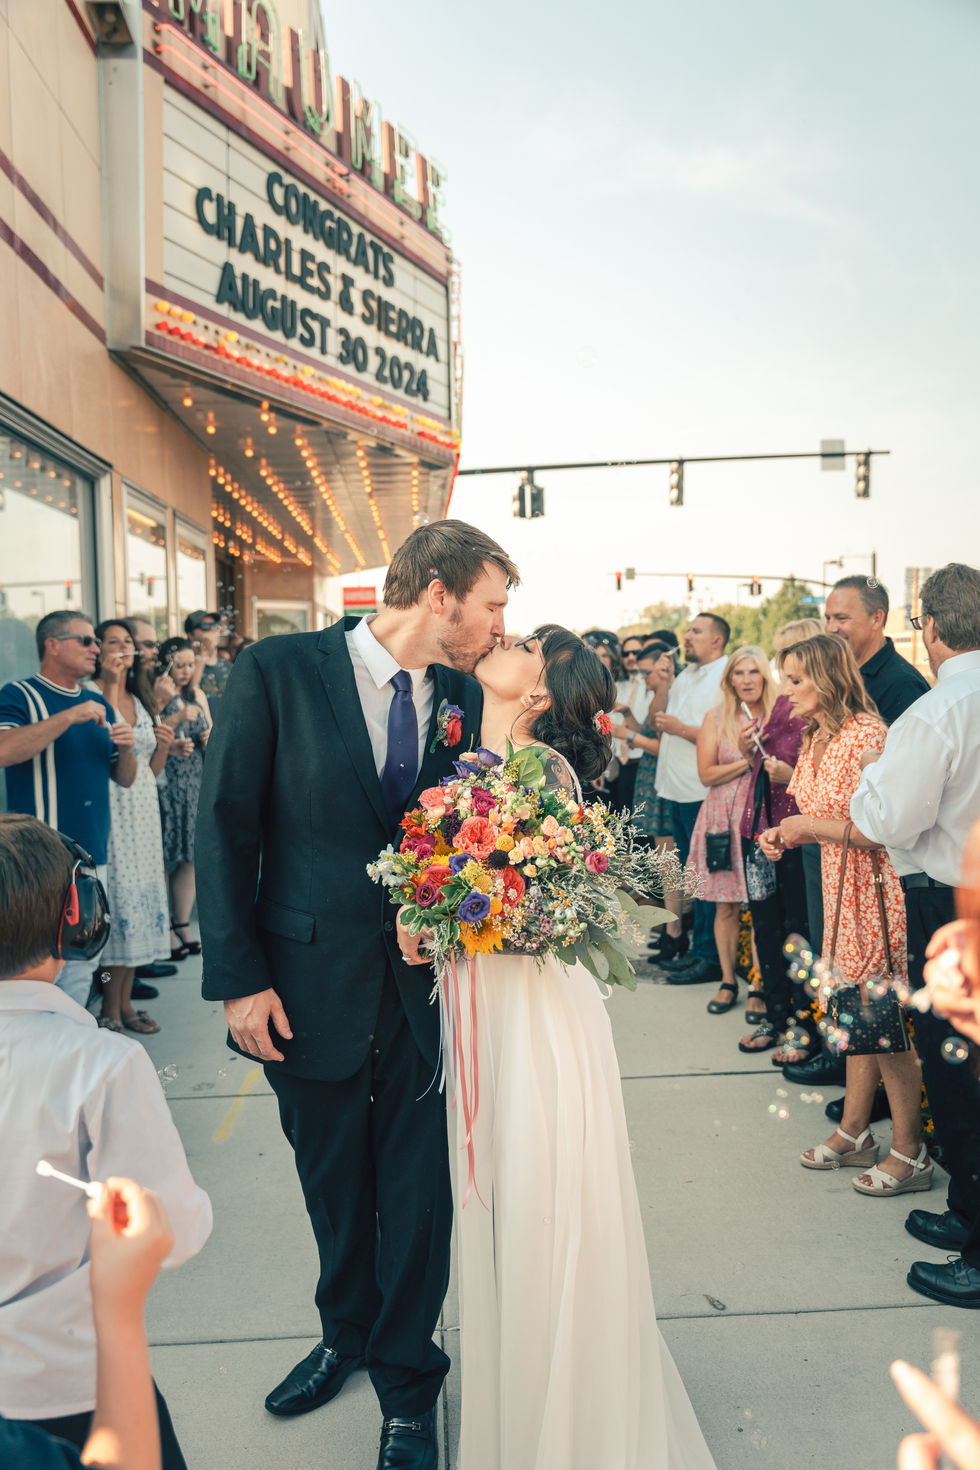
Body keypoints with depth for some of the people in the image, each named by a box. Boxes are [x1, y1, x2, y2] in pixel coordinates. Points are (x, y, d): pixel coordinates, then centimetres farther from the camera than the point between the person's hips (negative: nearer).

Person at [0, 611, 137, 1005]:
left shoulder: (99, 705, 15)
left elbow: (125, 778, 18)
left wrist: (126, 749, -3)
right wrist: (69, 716, -22)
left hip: (93, 855, 6)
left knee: (81, 971, 13)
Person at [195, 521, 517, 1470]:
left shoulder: (461, 694, 0)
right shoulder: (278, 671, -12)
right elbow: (225, 825, -10)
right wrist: (239, 977, -11)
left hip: (426, 983, 2)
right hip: (309, 985, -2)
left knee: (417, 1190, 11)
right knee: (333, 1183, 20)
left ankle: (406, 1385, 35)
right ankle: (346, 1332, 48)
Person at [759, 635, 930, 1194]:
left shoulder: (867, 735, -19)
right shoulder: (819, 738, 10)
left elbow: (877, 830, -23)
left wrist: (809, 825, -16)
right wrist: (786, 834, 4)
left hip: (876, 891, -9)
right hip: (840, 890, 9)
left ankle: (910, 1153, 17)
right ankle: (854, 1133, 29)